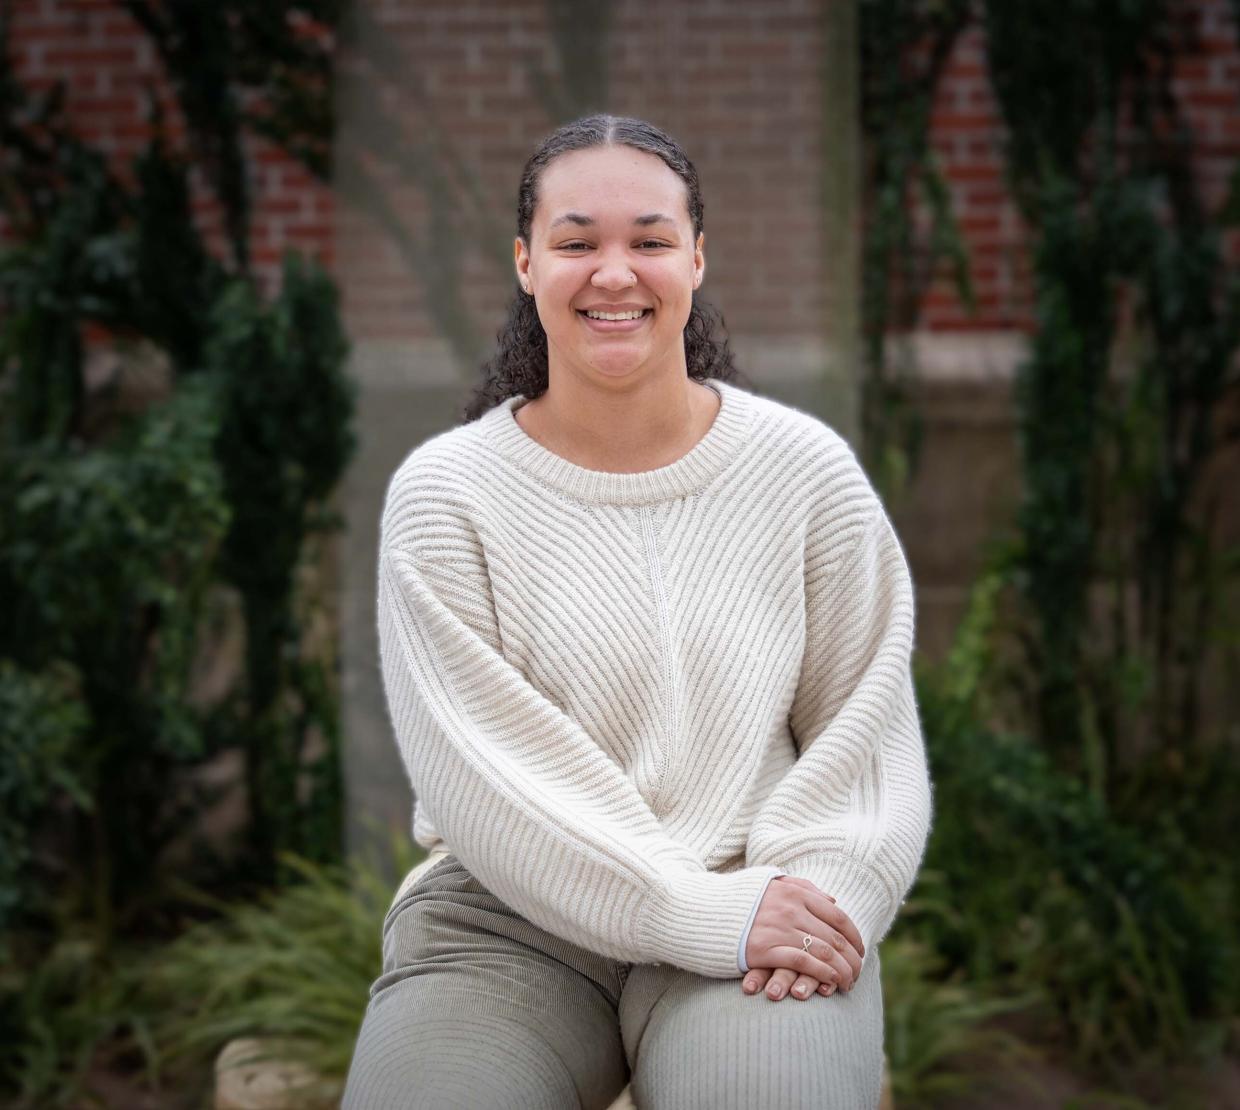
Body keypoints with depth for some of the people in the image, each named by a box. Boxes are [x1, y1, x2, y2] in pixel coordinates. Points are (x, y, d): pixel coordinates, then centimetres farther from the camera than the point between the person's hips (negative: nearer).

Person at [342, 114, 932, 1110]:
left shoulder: (808, 471, 4)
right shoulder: (444, 493, -1)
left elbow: (866, 730, 5)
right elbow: (476, 768, -9)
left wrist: (823, 887, -15)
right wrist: (694, 911, -19)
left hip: (751, 908, 0)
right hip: (505, 918, 0)